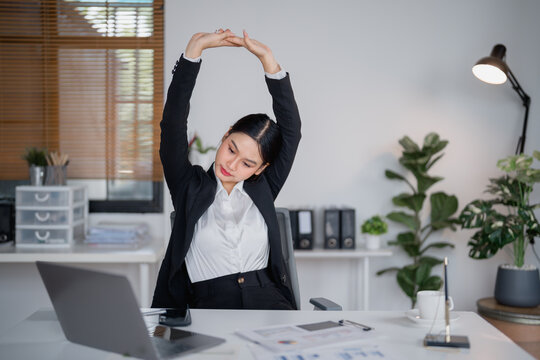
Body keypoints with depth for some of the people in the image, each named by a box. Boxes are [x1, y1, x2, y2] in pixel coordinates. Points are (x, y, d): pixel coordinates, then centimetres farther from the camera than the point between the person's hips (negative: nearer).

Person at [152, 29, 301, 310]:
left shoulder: (262, 190, 13)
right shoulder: (190, 188, 9)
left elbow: (291, 128, 7)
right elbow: (172, 124, -1)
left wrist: (268, 59, 0)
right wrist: (195, 47, -6)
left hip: (268, 300, 1)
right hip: (210, 304, -1)